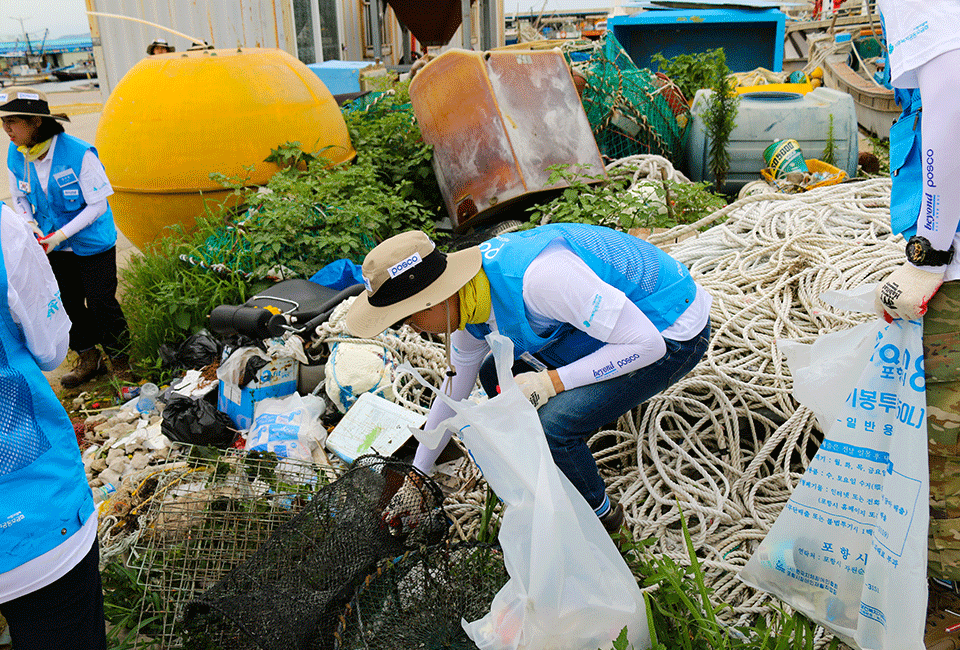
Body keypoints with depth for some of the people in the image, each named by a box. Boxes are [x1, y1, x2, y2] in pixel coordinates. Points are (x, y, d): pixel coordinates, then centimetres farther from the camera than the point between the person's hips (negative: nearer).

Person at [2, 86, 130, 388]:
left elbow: (98, 205, -19)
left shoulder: (78, 153, -24)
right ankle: (88, 358, 31)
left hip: (93, 243, -5)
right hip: (55, 247, 6)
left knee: (101, 303, -3)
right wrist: (29, 224, -10)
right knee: (68, 302, 13)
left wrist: (60, 235, -24)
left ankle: (121, 361, 18)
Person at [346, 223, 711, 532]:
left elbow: (647, 344, -29)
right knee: (497, 374, 7)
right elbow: (452, 394, 11)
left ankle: (598, 515, 9)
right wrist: (416, 477, 20)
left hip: (672, 335, -8)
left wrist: (551, 382, -28)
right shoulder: (470, 299, -6)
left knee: (552, 426, -21)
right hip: (626, 313, 9)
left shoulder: (537, 276, -36)